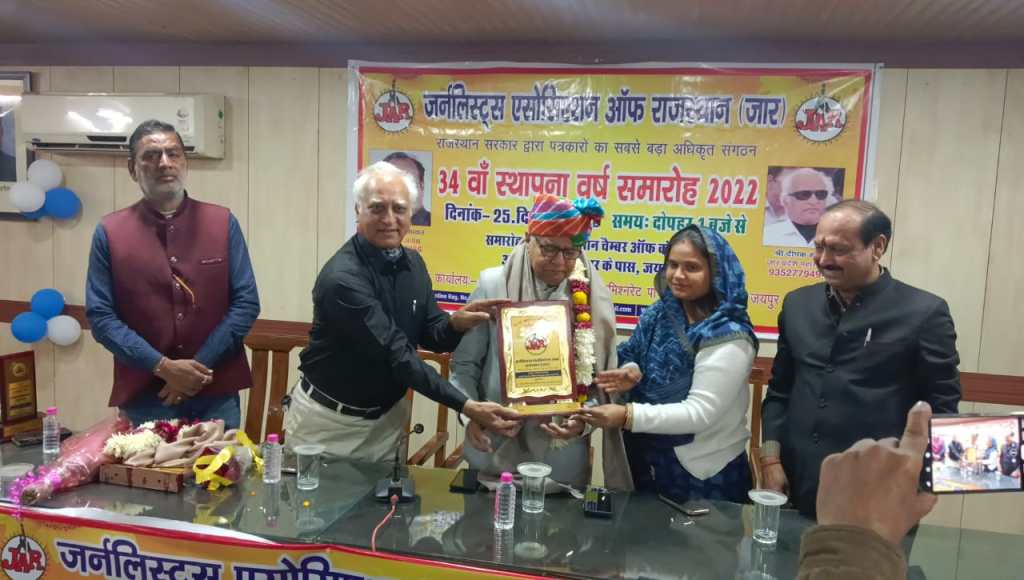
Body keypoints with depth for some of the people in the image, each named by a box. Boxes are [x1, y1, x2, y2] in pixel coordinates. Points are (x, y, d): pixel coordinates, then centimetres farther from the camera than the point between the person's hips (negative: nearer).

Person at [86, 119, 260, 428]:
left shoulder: (223, 222, 1)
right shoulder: (109, 232, 1)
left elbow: (246, 303, -3)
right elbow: (100, 316, -3)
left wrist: (200, 366, -11)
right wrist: (162, 367, -14)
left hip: (216, 393, 1)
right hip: (144, 397, 0)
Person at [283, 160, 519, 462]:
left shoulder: (412, 263, -1)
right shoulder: (342, 278, -25)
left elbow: (430, 335, 3)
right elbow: (397, 354, -28)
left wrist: (456, 324, -21)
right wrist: (467, 406, -32)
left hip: (387, 415, 6)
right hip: (329, 418, -6)